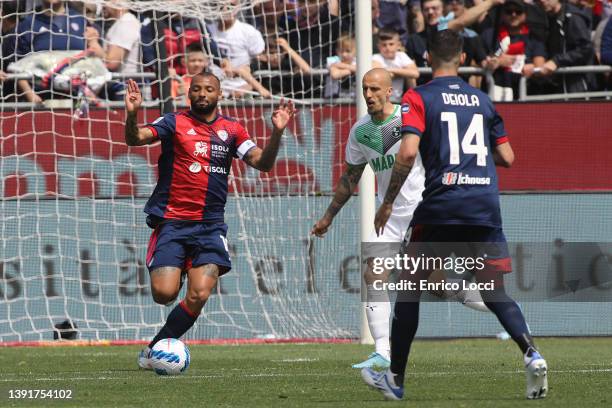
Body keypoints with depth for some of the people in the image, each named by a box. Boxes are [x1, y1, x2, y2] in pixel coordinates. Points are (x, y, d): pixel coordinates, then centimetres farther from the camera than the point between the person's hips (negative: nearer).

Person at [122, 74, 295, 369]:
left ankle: (155, 348, 4)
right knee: (164, 294, -17)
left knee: (199, 296, -14)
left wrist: (277, 132, -11)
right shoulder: (175, 123, 2)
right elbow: (135, 139, -10)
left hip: (210, 225, 2)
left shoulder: (231, 130, 11)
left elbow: (262, 163, 5)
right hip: (171, 220, -2)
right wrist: (132, 114, -31)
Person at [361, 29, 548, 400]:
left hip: (441, 205, -3)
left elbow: (408, 152, -14)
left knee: (410, 286, 11)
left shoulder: (418, 98, 0)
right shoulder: (482, 99, 13)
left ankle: (396, 378, 14)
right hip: (486, 208, 3)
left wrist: (387, 203, -4)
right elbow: (507, 157, 14)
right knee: (494, 293, 6)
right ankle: (532, 354, -19)